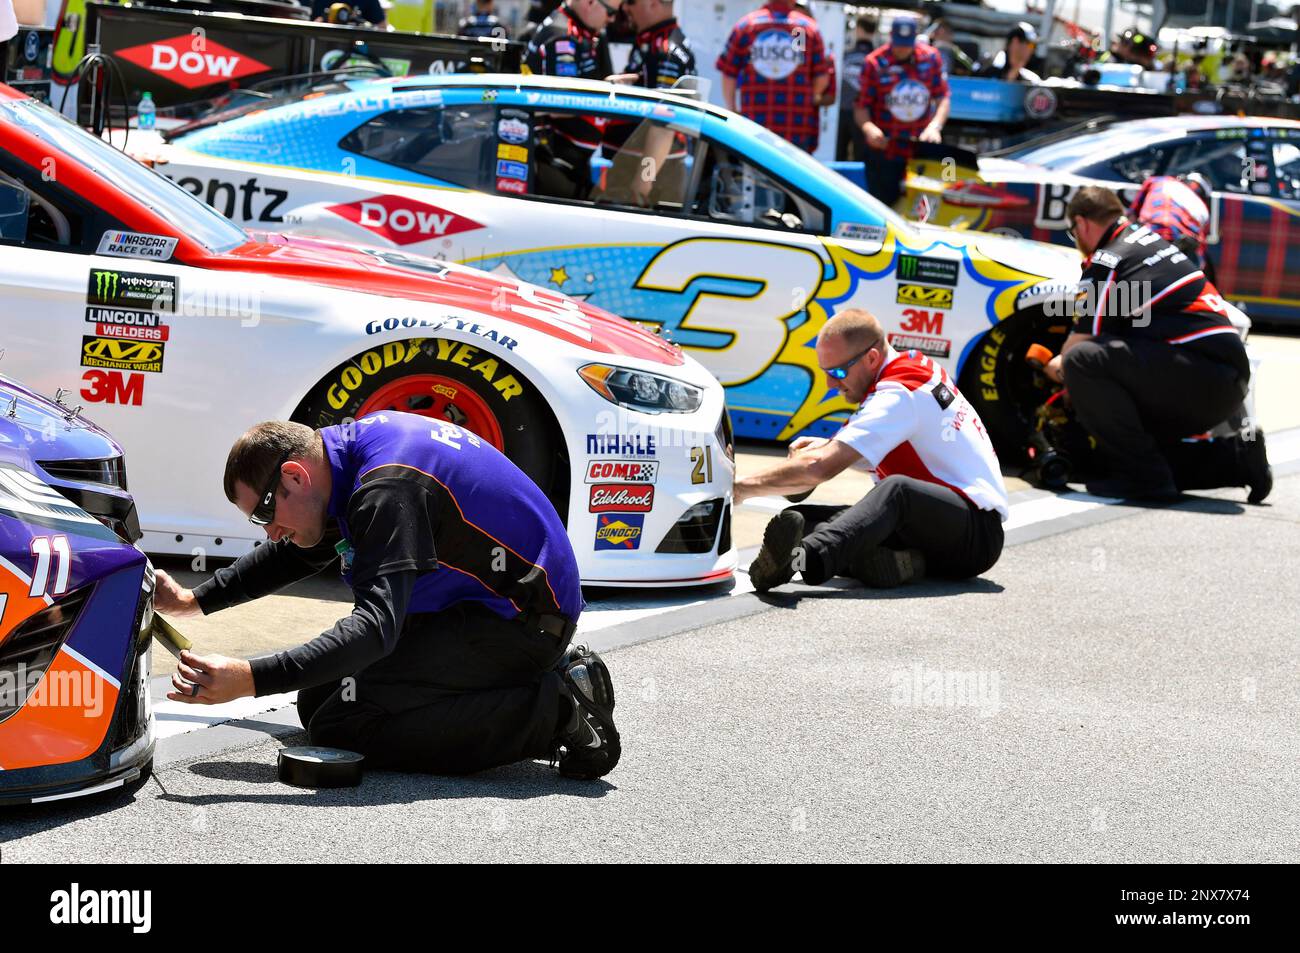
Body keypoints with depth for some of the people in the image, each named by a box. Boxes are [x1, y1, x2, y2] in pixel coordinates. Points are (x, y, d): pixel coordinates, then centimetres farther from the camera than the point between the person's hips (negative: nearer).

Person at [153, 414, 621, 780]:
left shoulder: (388, 491, -25)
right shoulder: (355, 442, 6)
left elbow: (375, 627, -35)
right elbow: (296, 554, 25)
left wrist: (250, 679, -42)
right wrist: (192, 601, 19)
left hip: (519, 619, -11)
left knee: (339, 726, -19)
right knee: (317, 700, 8)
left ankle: (557, 711, -17)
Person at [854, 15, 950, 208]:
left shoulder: (931, 58, 4)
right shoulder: (874, 63, -3)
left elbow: (943, 98, 5)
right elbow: (861, 106, -5)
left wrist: (935, 126, -13)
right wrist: (868, 128, -26)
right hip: (883, 154, -2)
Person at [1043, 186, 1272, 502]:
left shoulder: (1106, 264, -7)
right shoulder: (1151, 239, 20)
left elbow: (1081, 342, -2)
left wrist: (1058, 368, 20)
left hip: (1196, 375, -10)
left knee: (1081, 362, -18)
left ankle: (1143, 476, -17)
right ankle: (1234, 457, 11)